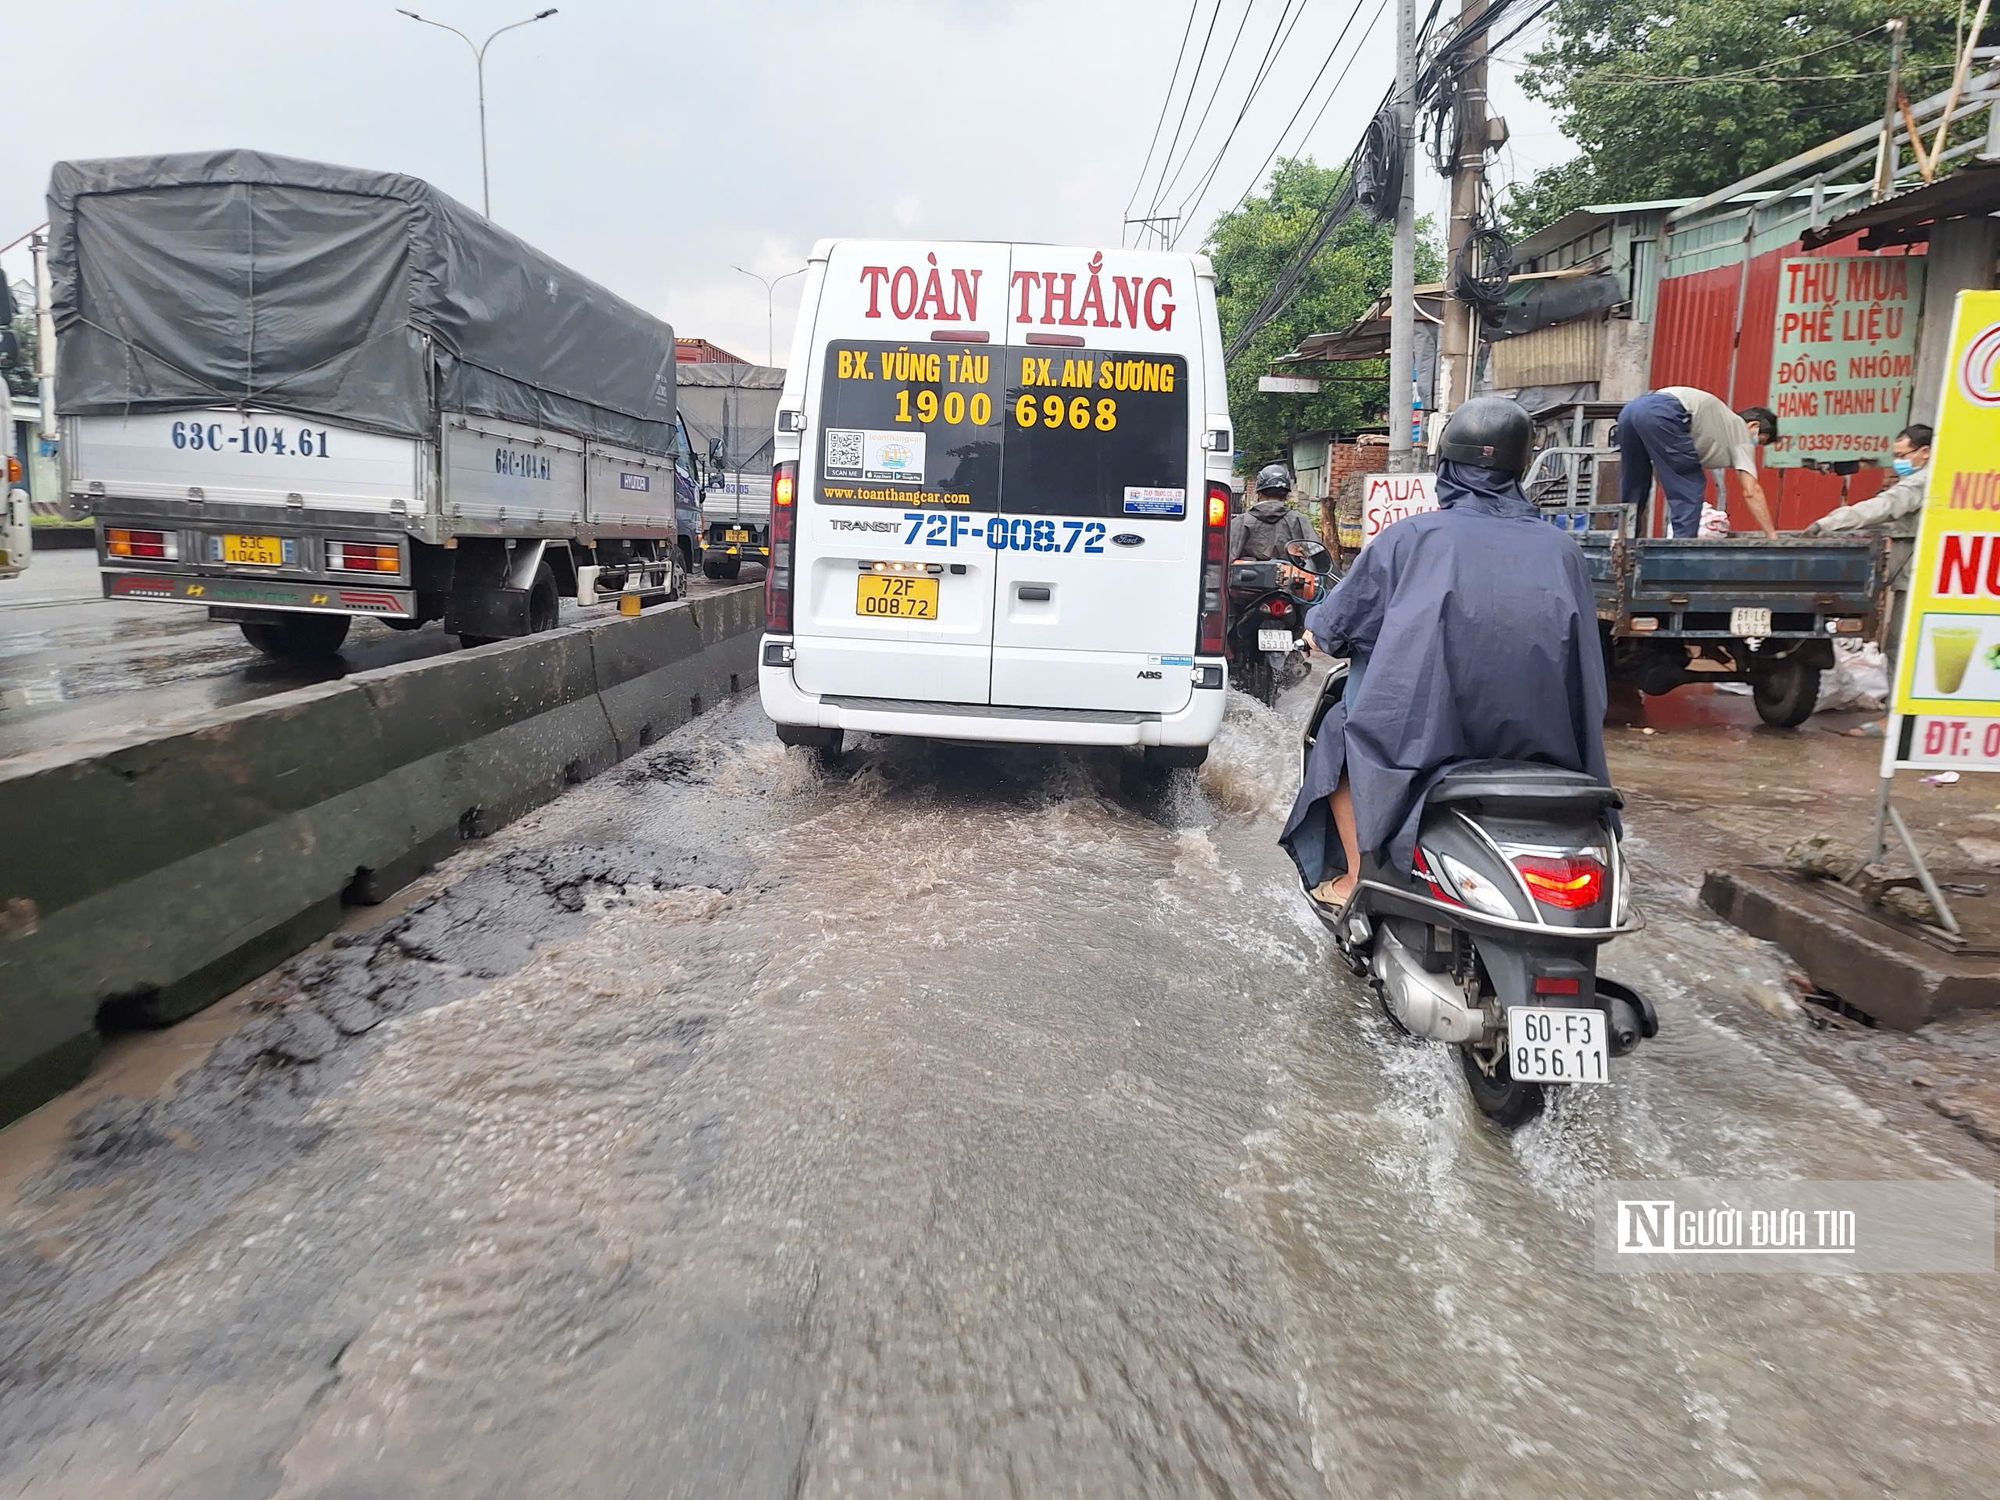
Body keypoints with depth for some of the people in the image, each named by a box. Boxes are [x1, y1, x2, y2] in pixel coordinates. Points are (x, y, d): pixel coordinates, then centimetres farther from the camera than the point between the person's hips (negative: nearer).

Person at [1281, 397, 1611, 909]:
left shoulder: (1413, 536, -3)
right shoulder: (1561, 551, 7)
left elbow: (1327, 631, 4)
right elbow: (1585, 655, 12)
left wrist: (1319, 631, 26)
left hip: (1430, 730, -4)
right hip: (1542, 745, 4)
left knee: (1341, 734, 22)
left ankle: (1355, 878, 21)